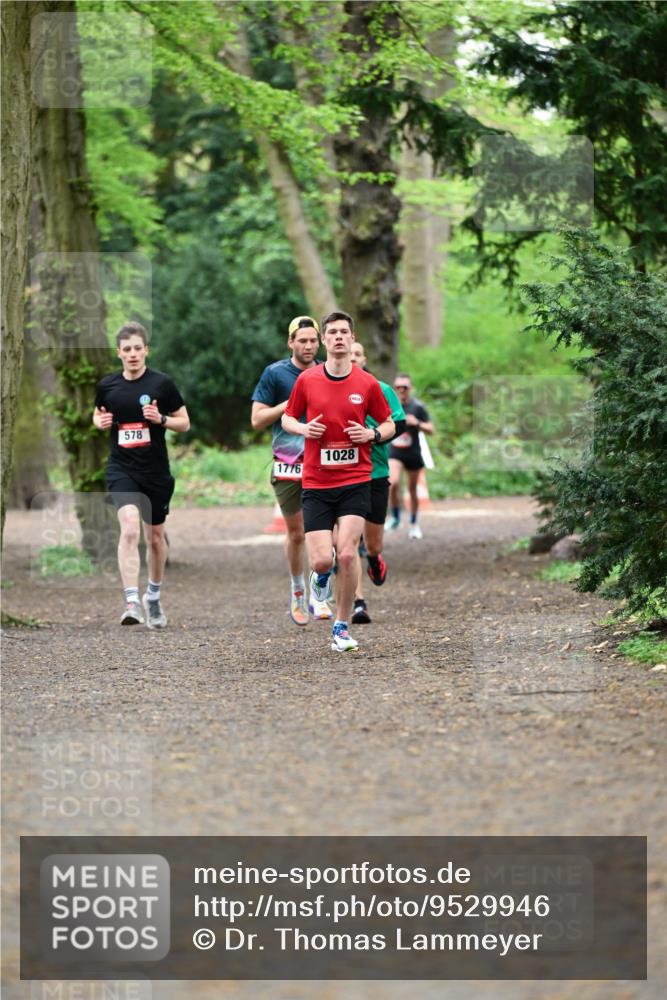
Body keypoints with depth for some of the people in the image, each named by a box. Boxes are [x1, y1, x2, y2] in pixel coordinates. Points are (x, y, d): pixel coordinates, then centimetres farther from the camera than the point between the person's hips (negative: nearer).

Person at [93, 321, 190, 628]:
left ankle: (153, 596, 37)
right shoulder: (107, 385, 0)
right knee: (129, 528, -21)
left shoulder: (162, 383, -6)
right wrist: (100, 421, -5)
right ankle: (131, 603, -25)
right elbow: (98, 414, 18)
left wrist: (161, 419, -19)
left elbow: (185, 422, 0)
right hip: (122, 470, 0)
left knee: (155, 536, 14)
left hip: (156, 471, 0)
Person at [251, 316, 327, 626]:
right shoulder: (275, 373, -1)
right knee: (296, 533, 7)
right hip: (287, 466, -1)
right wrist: (291, 404, -13)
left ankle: (317, 596, -6)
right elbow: (257, 419, -3)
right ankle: (297, 592, 27)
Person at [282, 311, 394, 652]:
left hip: (355, 481, -1)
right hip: (316, 483, 1)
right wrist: (303, 428, -8)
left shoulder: (367, 383, 0)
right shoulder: (306, 380, 2)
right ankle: (322, 574, 32)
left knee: (347, 554, -14)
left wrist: (372, 434, -10)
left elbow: (389, 423, 11)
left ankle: (342, 627, 1)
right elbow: (287, 418, 13)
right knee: (322, 560, -8)